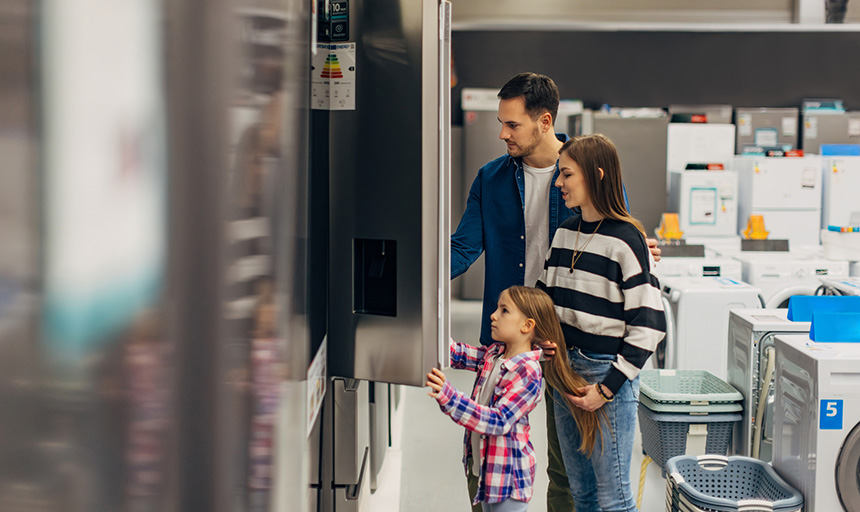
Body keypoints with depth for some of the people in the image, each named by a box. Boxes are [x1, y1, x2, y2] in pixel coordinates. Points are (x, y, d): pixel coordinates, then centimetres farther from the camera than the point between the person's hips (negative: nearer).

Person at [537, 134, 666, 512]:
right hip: (563, 368, 7)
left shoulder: (625, 240, -13)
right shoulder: (565, 233, 9)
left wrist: (608, 387, -17)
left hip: (607, 372, -7)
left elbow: (648, 325, -15)